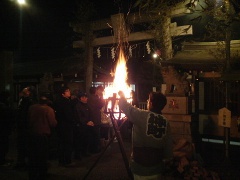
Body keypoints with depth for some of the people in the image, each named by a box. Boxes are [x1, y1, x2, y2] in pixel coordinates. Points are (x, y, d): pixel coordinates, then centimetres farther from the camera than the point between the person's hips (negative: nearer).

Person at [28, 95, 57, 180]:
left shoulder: (32, 108, 0)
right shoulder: (49, 109, -14)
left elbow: (28, 119, 11)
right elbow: (53, 123, -14)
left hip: (32, 134, 4)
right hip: (43, 135, -4)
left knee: (33, 156, 15)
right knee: (43, 157, 8)